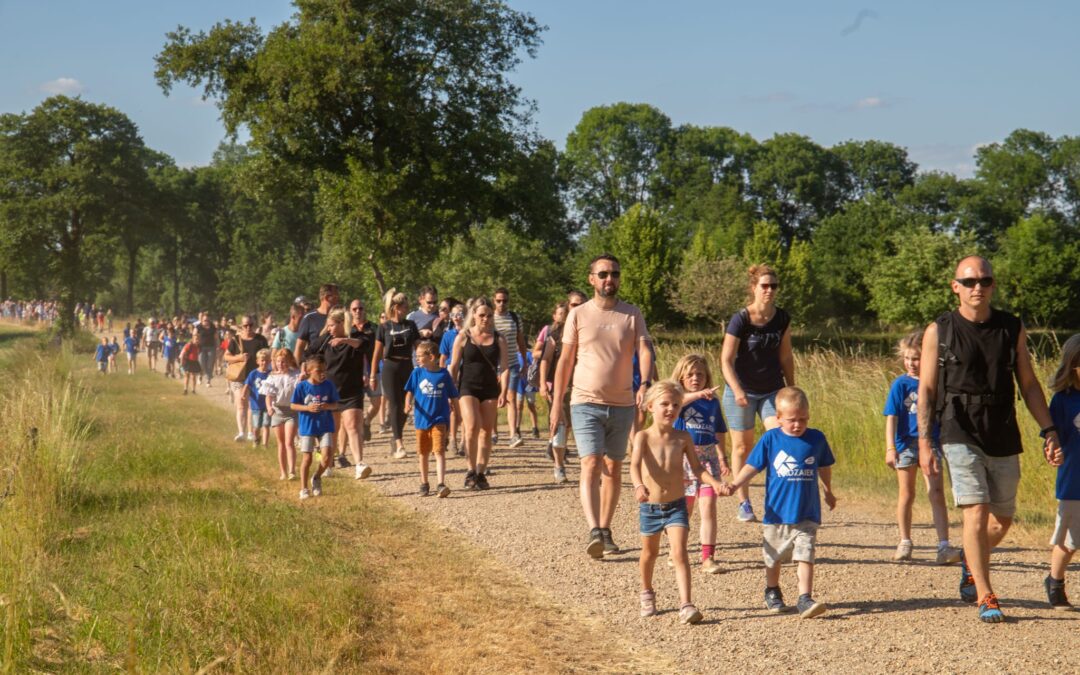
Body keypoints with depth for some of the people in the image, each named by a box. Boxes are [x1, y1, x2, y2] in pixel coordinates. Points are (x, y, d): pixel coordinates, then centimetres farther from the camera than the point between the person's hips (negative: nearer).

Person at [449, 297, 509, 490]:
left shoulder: (498, 339, 5)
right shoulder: (463, 337, 2)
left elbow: (504, 368, 2)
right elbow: (453, 366, 4)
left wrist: (503, 392, -10)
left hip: (490, 390, 2)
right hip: (468, 388, -2)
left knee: (486, 432, 3)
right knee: (472, 427, -19)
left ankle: (481, 473, 12)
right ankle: (471, 471, -8)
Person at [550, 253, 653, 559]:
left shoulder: (632, 314, 2)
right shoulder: (578, 315, 1)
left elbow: (644, 350, -9)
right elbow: (565, 360, 4)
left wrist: (645, 383, -29)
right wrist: (556, 403, 1)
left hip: (622, 405, 2)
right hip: (586, 404, -2)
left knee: (613, 469, 11)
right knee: (591, 465, -15)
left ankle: (606, 531, 22)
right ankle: (594, 532, -25)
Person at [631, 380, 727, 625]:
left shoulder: (683, 438, -3)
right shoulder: (644, 437, -11)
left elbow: (696, 468, 0)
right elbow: (635, 465, -26)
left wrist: (714, 482, -18)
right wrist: (639, 486, -46)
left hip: (676, 506, 0)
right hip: (649, 506, 0)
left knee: (680, 554, -14)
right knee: (650, 553, 19)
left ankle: (686, 605, -19)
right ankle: (647, 593, 44)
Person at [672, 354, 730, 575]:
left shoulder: (713, 401, 9)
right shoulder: (680, 398, -2)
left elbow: (719, 433, 16)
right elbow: (679, 400, -29)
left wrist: (722, 458, 10)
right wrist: (698, 394, -45)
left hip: (708, 458, 2)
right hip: (684, 457, -2)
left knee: (708, 507, -8)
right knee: (683, 510, 9)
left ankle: (707, 557, -5)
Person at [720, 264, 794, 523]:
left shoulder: (782, 319, -1)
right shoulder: (740, 320, -14)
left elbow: (786, 357, 9)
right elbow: (726, 360, -15)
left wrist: (792, 390, 12)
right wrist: (737, 391, -26)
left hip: (772, 390, 3)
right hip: (742, 392, -3)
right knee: (742, 447, 7)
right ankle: (743, 504, 17)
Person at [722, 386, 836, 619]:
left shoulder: (816, 439, 0)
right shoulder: (770, 439, -6)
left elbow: (824, 467, 17)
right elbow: (752, 467, -3)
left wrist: (828, 492, 30)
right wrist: (734, 485, -17)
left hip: (807, 515, 0)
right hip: (777, 512, 0)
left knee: (805, 556, -10)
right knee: (774, 558, 14)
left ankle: (805, 599, -11)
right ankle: (772, 593, 33)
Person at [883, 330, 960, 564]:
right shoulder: (900, 384, -4)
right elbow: (891, 417, -8)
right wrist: (890, 448, -16)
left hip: (931, 443, 1)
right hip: (906, 444, -1)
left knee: (936, 493, -8)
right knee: (906, 495, 9)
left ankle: (944, 546, -11)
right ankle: (905, 543, 22)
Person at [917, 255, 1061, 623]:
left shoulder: (1012, 329, 6)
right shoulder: (939, 332, -2)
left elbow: (1029, 385, 11)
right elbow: (926, 389, -1)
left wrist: (1048, 430, 3)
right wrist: (924, 443, -7)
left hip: (1004, 437, 4)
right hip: (960, 436, -4)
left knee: (1002, 519, 11)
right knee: (976, 512, -13)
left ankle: (970, 563, 40)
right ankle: (985, 598, -4)